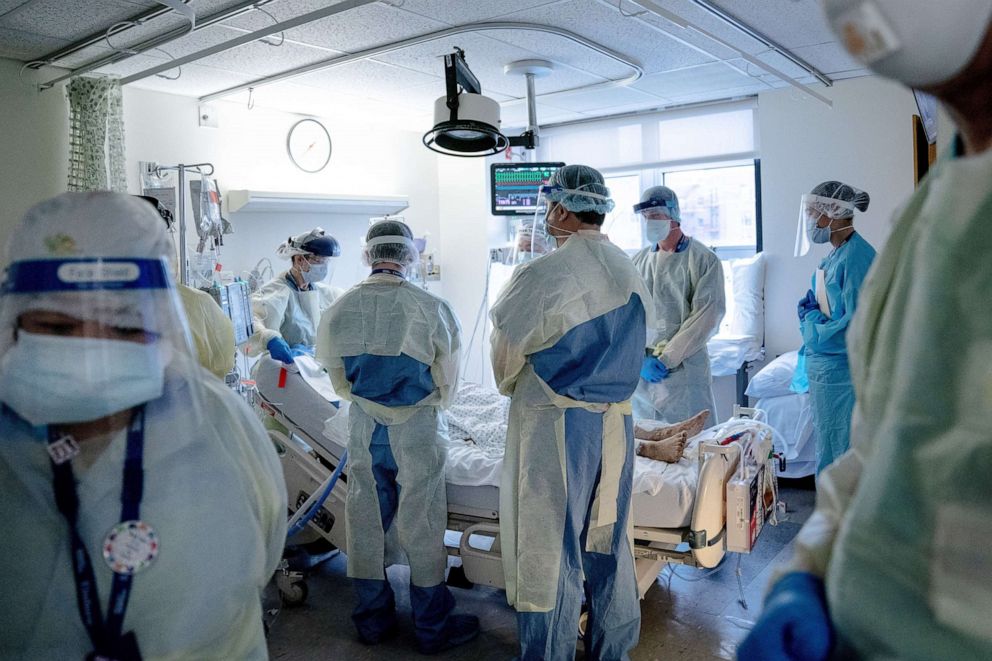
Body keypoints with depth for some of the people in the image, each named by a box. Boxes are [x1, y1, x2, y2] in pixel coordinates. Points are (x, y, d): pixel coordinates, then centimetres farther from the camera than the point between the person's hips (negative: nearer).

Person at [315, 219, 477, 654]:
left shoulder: (339, 309, -4)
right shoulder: (429, 308, -15)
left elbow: (338, 380, 7)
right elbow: (446, 383, -4)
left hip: (363, 428, 4)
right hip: (415, 430, -3)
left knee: (366, 520, 16)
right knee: (421, 525, 8)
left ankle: (373, 618, 30)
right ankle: (433, 626, 21)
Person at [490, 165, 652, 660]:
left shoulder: (539, 276, -15)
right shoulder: (631, 275, 5)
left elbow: (506, 353, -4)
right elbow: (632, 349, 12)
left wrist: (513, 388, 15)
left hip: (554, 424, -6)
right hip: (616, 422, 6)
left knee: (550, 549, 7)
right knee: (608, 542, 18)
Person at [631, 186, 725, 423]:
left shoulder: (704, 259, -2)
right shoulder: (639, 261, 10)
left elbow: (707, 316, -9)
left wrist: (667, 358, -13)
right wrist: (640, 359, -9)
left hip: (686, 369, -4)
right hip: (642, 371, 4)